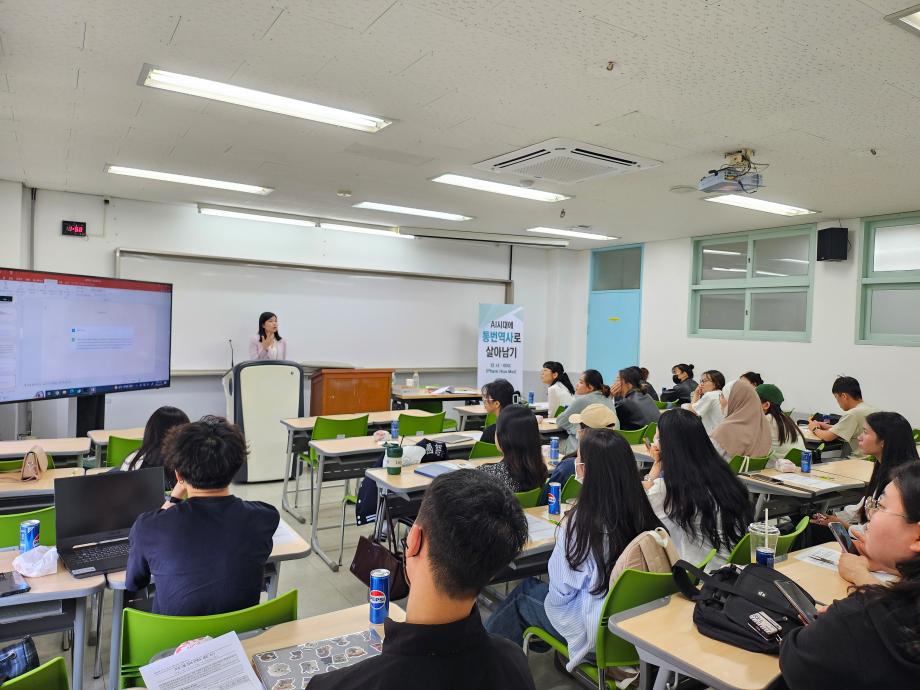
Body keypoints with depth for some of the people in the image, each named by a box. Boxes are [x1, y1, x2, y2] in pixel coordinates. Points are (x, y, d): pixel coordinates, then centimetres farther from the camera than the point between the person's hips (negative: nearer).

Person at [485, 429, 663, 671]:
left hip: (596, 632, -6)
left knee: (522, 595, 18)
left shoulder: (580, 523, -29)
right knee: (533, 586, 22)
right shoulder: (643, 512, -12)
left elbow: (561, 591, -17)